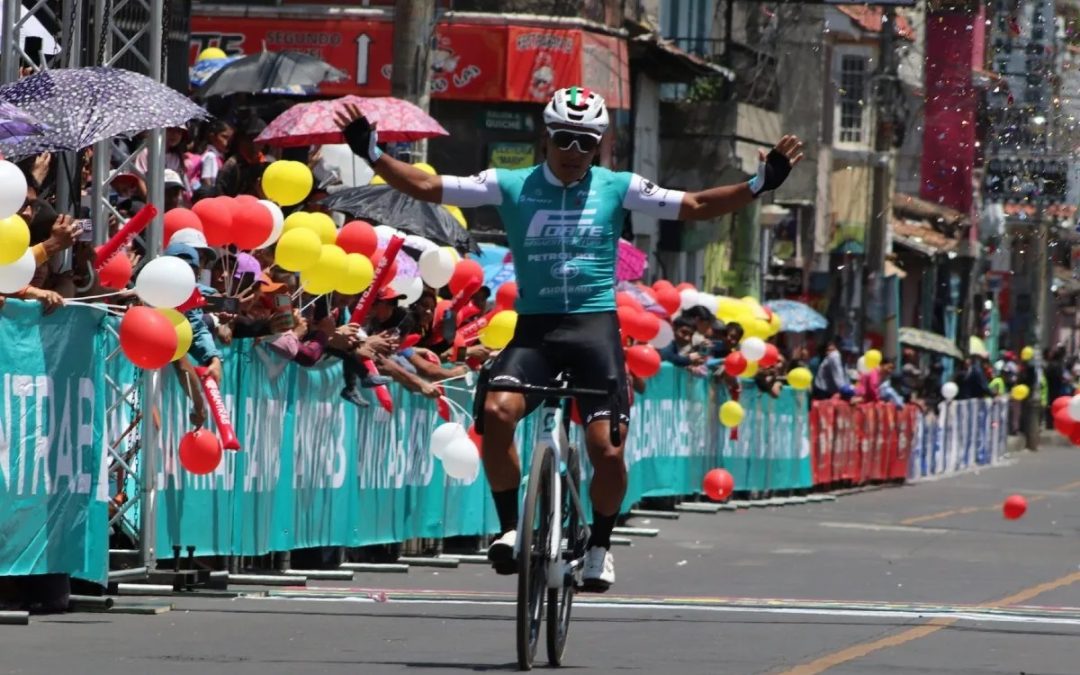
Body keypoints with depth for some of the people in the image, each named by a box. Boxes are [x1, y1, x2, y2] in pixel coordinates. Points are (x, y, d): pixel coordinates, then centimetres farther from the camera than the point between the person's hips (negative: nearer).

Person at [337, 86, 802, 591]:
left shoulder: (617, 188, 6)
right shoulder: (511, 186, 4)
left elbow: (693, 207, 7)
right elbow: (428, 187, 2)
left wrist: (758, 185, -3)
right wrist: (372, 154, -8)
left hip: (595, 326, 0)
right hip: (534, 327, 0)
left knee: (607, 447, -11)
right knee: (497, 411, -27)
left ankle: (600, 545, 15)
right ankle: (511, 526, -9)